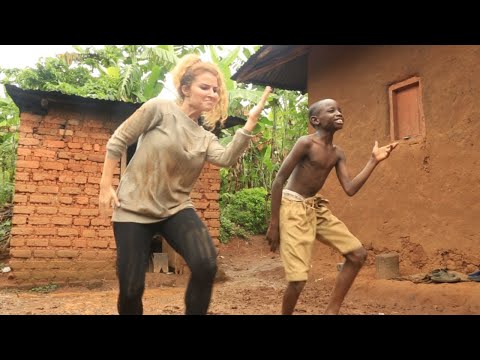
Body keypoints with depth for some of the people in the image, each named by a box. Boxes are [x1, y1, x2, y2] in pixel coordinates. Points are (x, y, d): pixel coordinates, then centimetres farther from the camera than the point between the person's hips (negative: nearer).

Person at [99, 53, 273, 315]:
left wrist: (251, 121, -19)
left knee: (206, 264, -23)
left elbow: (227, 158, -13)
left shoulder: (205, 138, 7)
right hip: (134, 207, -3)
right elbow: (117, 141, -3)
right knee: (131, 288, -3)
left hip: (176, 209, 3)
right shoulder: (160, 108, -7)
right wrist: (105, 186, -4)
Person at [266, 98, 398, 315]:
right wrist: (273, 224, -17)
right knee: (298, 279, -12)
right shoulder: (306, 143, -16)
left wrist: (374, 160, 0)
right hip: (293, 208, -8)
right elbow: (278, 181, -16)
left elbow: (350, 189, 1)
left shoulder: (338, 154, 7)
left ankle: (332, 311, 16)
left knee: (357, 254, 6)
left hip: (317, 208, 8)